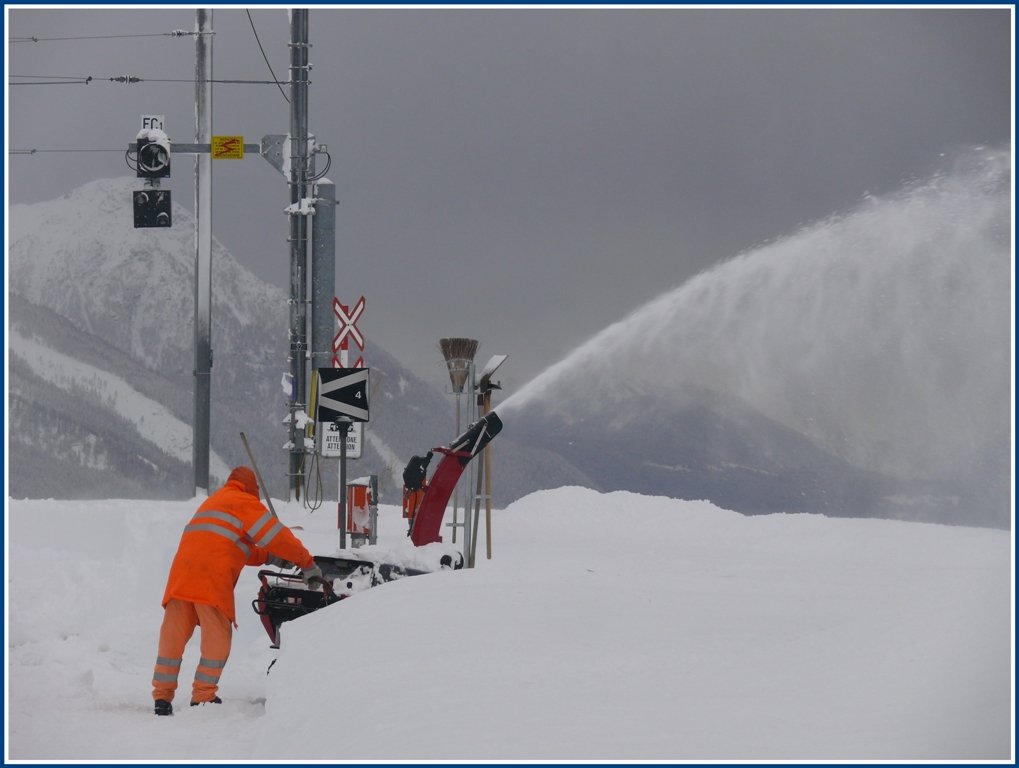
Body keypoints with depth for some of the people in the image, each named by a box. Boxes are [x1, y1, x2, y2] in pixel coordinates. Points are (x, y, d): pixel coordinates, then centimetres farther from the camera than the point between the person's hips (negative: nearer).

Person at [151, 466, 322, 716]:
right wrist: (307, 564, 9)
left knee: (173, 636, 7)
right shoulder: (245, 503, 7)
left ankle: (162, 695, 6)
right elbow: (277, 535, 2)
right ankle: (203, 696, 2)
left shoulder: (212, 502, 33)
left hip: (181, 574, 7)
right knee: (217, 639, 1)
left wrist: (269, 557, 27)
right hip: (212, 580, -7)